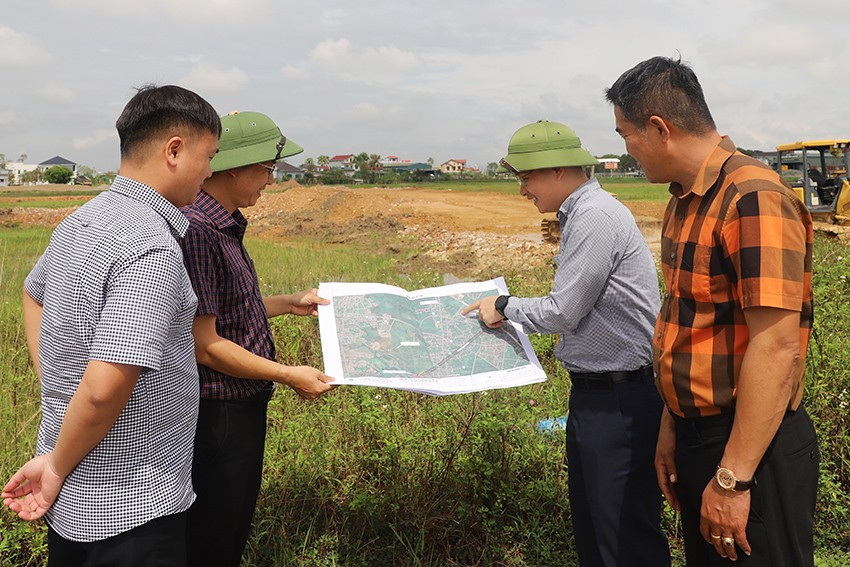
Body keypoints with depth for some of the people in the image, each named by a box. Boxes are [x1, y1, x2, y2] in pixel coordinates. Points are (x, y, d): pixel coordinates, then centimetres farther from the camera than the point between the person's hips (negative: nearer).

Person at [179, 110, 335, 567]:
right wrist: (289, 375, -18)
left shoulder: (226, 226, 7)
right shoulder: (197, 231, -24)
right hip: (217, 415, -10)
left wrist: (288, 304, 18)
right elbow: (204, 344, -24)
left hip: (244, 408, 10)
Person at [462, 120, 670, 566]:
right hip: (594, 392, 11)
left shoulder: (595, 217, -19)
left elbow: (563, 312, -19)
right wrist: (510, 313, 14)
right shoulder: (580, 214, 13)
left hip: (620, 400, -11)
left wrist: (505, 307, -4)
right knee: (589, 528, 20)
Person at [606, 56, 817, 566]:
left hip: (753, 448, -9)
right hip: (695, 437, 9)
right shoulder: (683, 204, 9)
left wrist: (732, 477, -23)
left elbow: (776, 348, -25)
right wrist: (671, 429, 14)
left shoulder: (755, 200, -21)